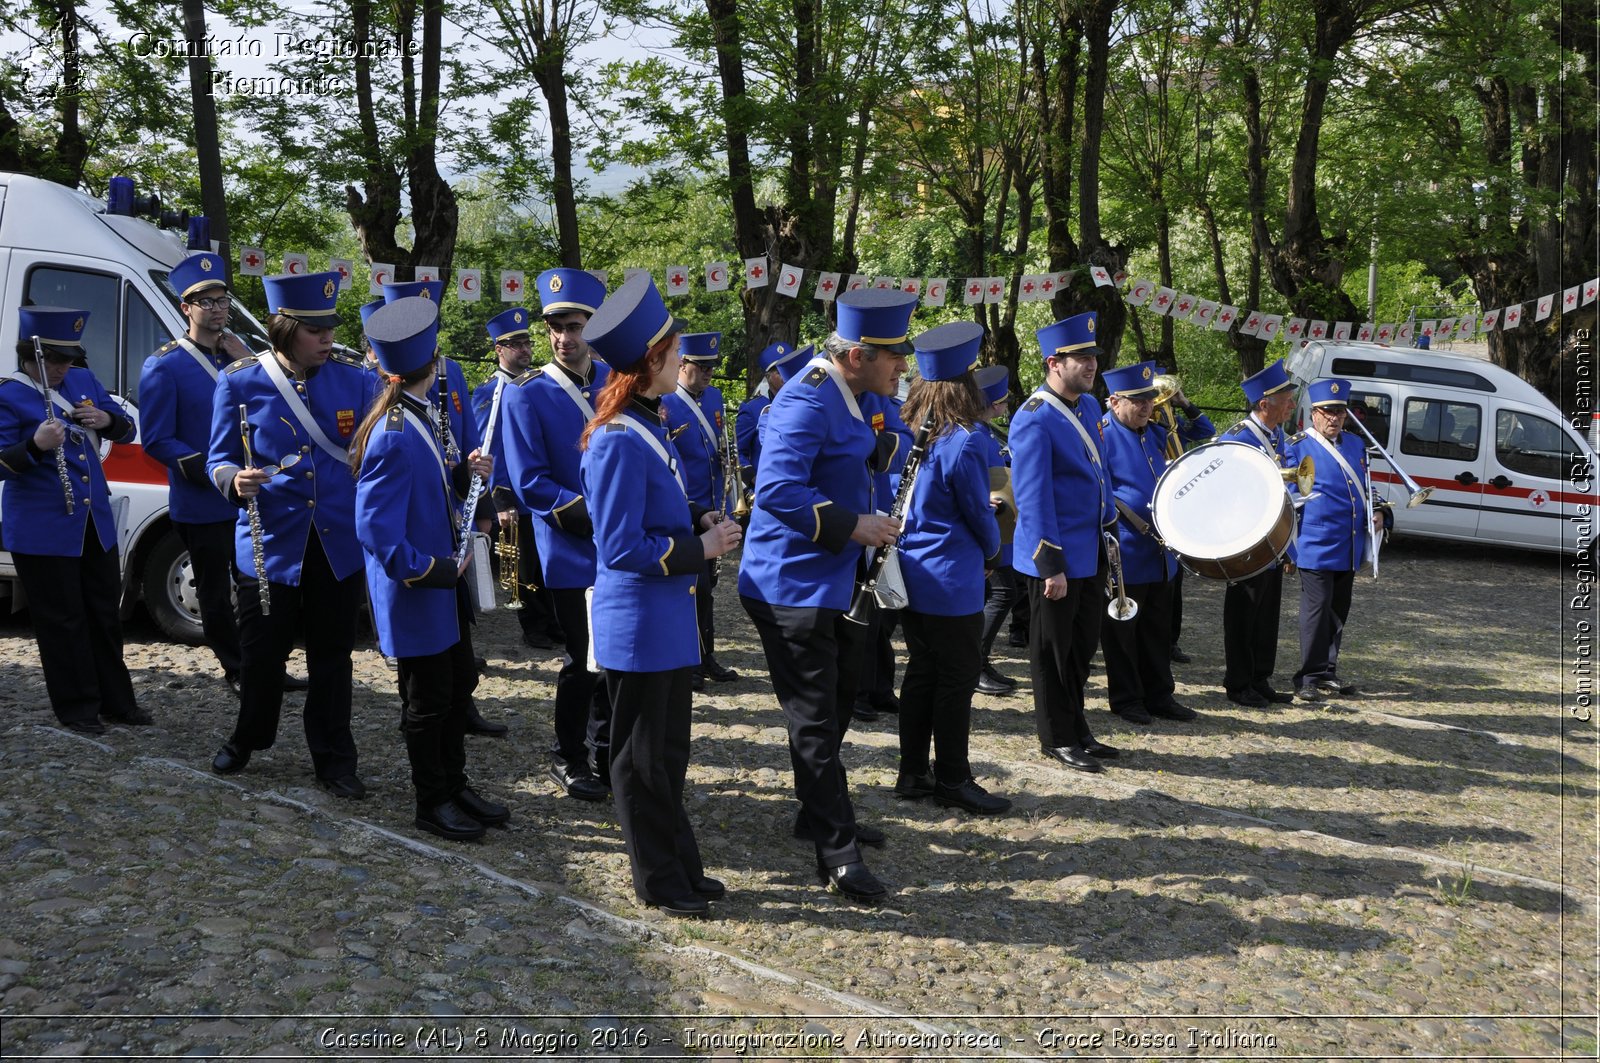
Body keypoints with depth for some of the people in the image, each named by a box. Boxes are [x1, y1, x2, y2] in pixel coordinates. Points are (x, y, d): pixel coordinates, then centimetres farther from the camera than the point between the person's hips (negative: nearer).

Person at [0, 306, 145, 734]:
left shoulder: (83, 380, 9)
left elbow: (126, 429, 14)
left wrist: (107, 419, -8)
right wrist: (36, 445, -31)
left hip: (96, 523, 6)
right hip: (42, 530, -6)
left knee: (105, 614, 14)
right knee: (63, 621, 2)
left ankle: (117, 701, 25)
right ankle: (77, 708, 14)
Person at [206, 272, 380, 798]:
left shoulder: (356, 379, -1)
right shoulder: (240, 382, -4)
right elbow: (220, 460, 0)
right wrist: (236, 481, -22)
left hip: (339, 544, 1)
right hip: (270, 545, -1)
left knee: (332, 657, 10)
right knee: (262, 652, 12)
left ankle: (335, 762, 22)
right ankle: (246, 739, 37)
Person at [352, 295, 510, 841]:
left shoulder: (421, 419, 3)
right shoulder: (393, 438, -25)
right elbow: (377, 534, -27)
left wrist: (465, 473, -2)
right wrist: (436, 571, -22)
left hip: (445, 583, 9)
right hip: (416, 593, -9)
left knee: (459, 683, 20)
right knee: (428, 699, 6)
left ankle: (455, 785, 35)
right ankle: (432, 803, 23)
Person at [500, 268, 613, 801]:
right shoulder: (526, 396, -9)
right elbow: (530, 484, -13)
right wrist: (596, 514, -20)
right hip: (573, 553, -5)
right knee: (585, 659, 2)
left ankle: (605, 750, 32)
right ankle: (568, 758, 24)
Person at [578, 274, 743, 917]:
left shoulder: (649, 427, 8)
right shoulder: (620, 442, -22)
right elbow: (621, 548, -23)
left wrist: (700, 519, 2)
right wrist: (700, 549, -16)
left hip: (668, 620, 10)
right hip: (638, 625, -10)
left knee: (668, 750, 18)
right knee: (642, 757, 5)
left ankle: (682, 868, 31)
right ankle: (659, 881, 19)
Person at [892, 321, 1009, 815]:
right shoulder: (964, 444, -19)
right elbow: (980, 515, -10)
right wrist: (992, 553, 12)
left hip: (912, 575, 8)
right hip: (952, 583, -8)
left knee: (921, 673, 15)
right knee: (956, 680, 3)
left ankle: (913, 773, 23)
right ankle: (953, 780, 11)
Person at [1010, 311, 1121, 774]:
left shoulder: (1090, 406, 8)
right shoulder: (1034, 420, -19)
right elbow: (1033, 500, -21)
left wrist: (1109, 532, 15)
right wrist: (1051, 567, -21)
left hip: (1092, 553, 8)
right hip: (1057, 558, -8)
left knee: (1083, 645, 17)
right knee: (1053, 650, 6)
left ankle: (1078, 730, 31)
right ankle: (1057, 739, 18)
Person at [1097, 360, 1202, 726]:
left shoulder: (1155, 433, 12)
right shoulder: (1102, 435, -11)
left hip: (1160, 553, 7)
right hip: (1125, 555, -7)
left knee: (1158, 630, 14)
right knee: (1122, 631, 4)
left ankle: (1159, 696, 23)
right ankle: (1126, 699, 15)